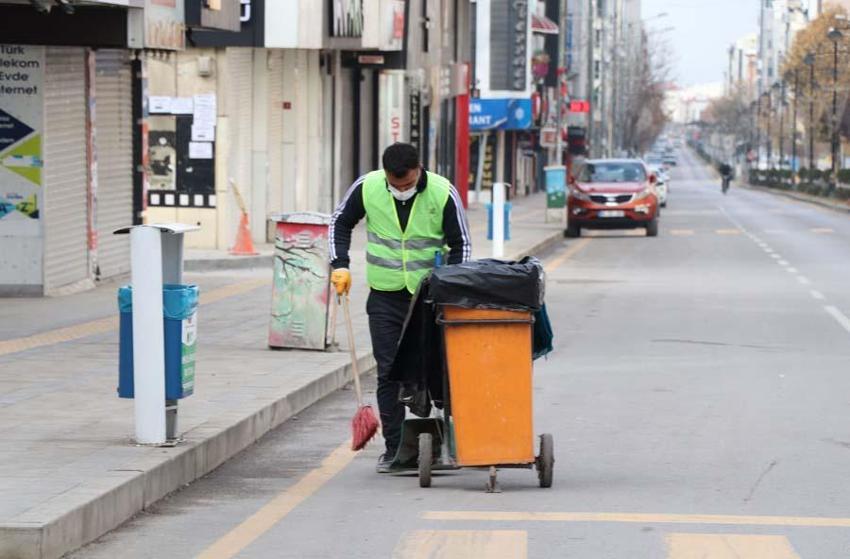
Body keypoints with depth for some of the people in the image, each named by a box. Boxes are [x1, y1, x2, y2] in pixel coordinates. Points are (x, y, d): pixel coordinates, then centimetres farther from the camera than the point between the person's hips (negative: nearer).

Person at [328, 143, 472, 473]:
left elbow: (461, 244, -3)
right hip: (385, 297, 1)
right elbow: (341, 222, 9)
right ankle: (393, 448, 6)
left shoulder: (443, 193, -12)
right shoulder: (367, 188, -8)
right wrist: (340, 265, -2)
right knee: (388, 372, 0)